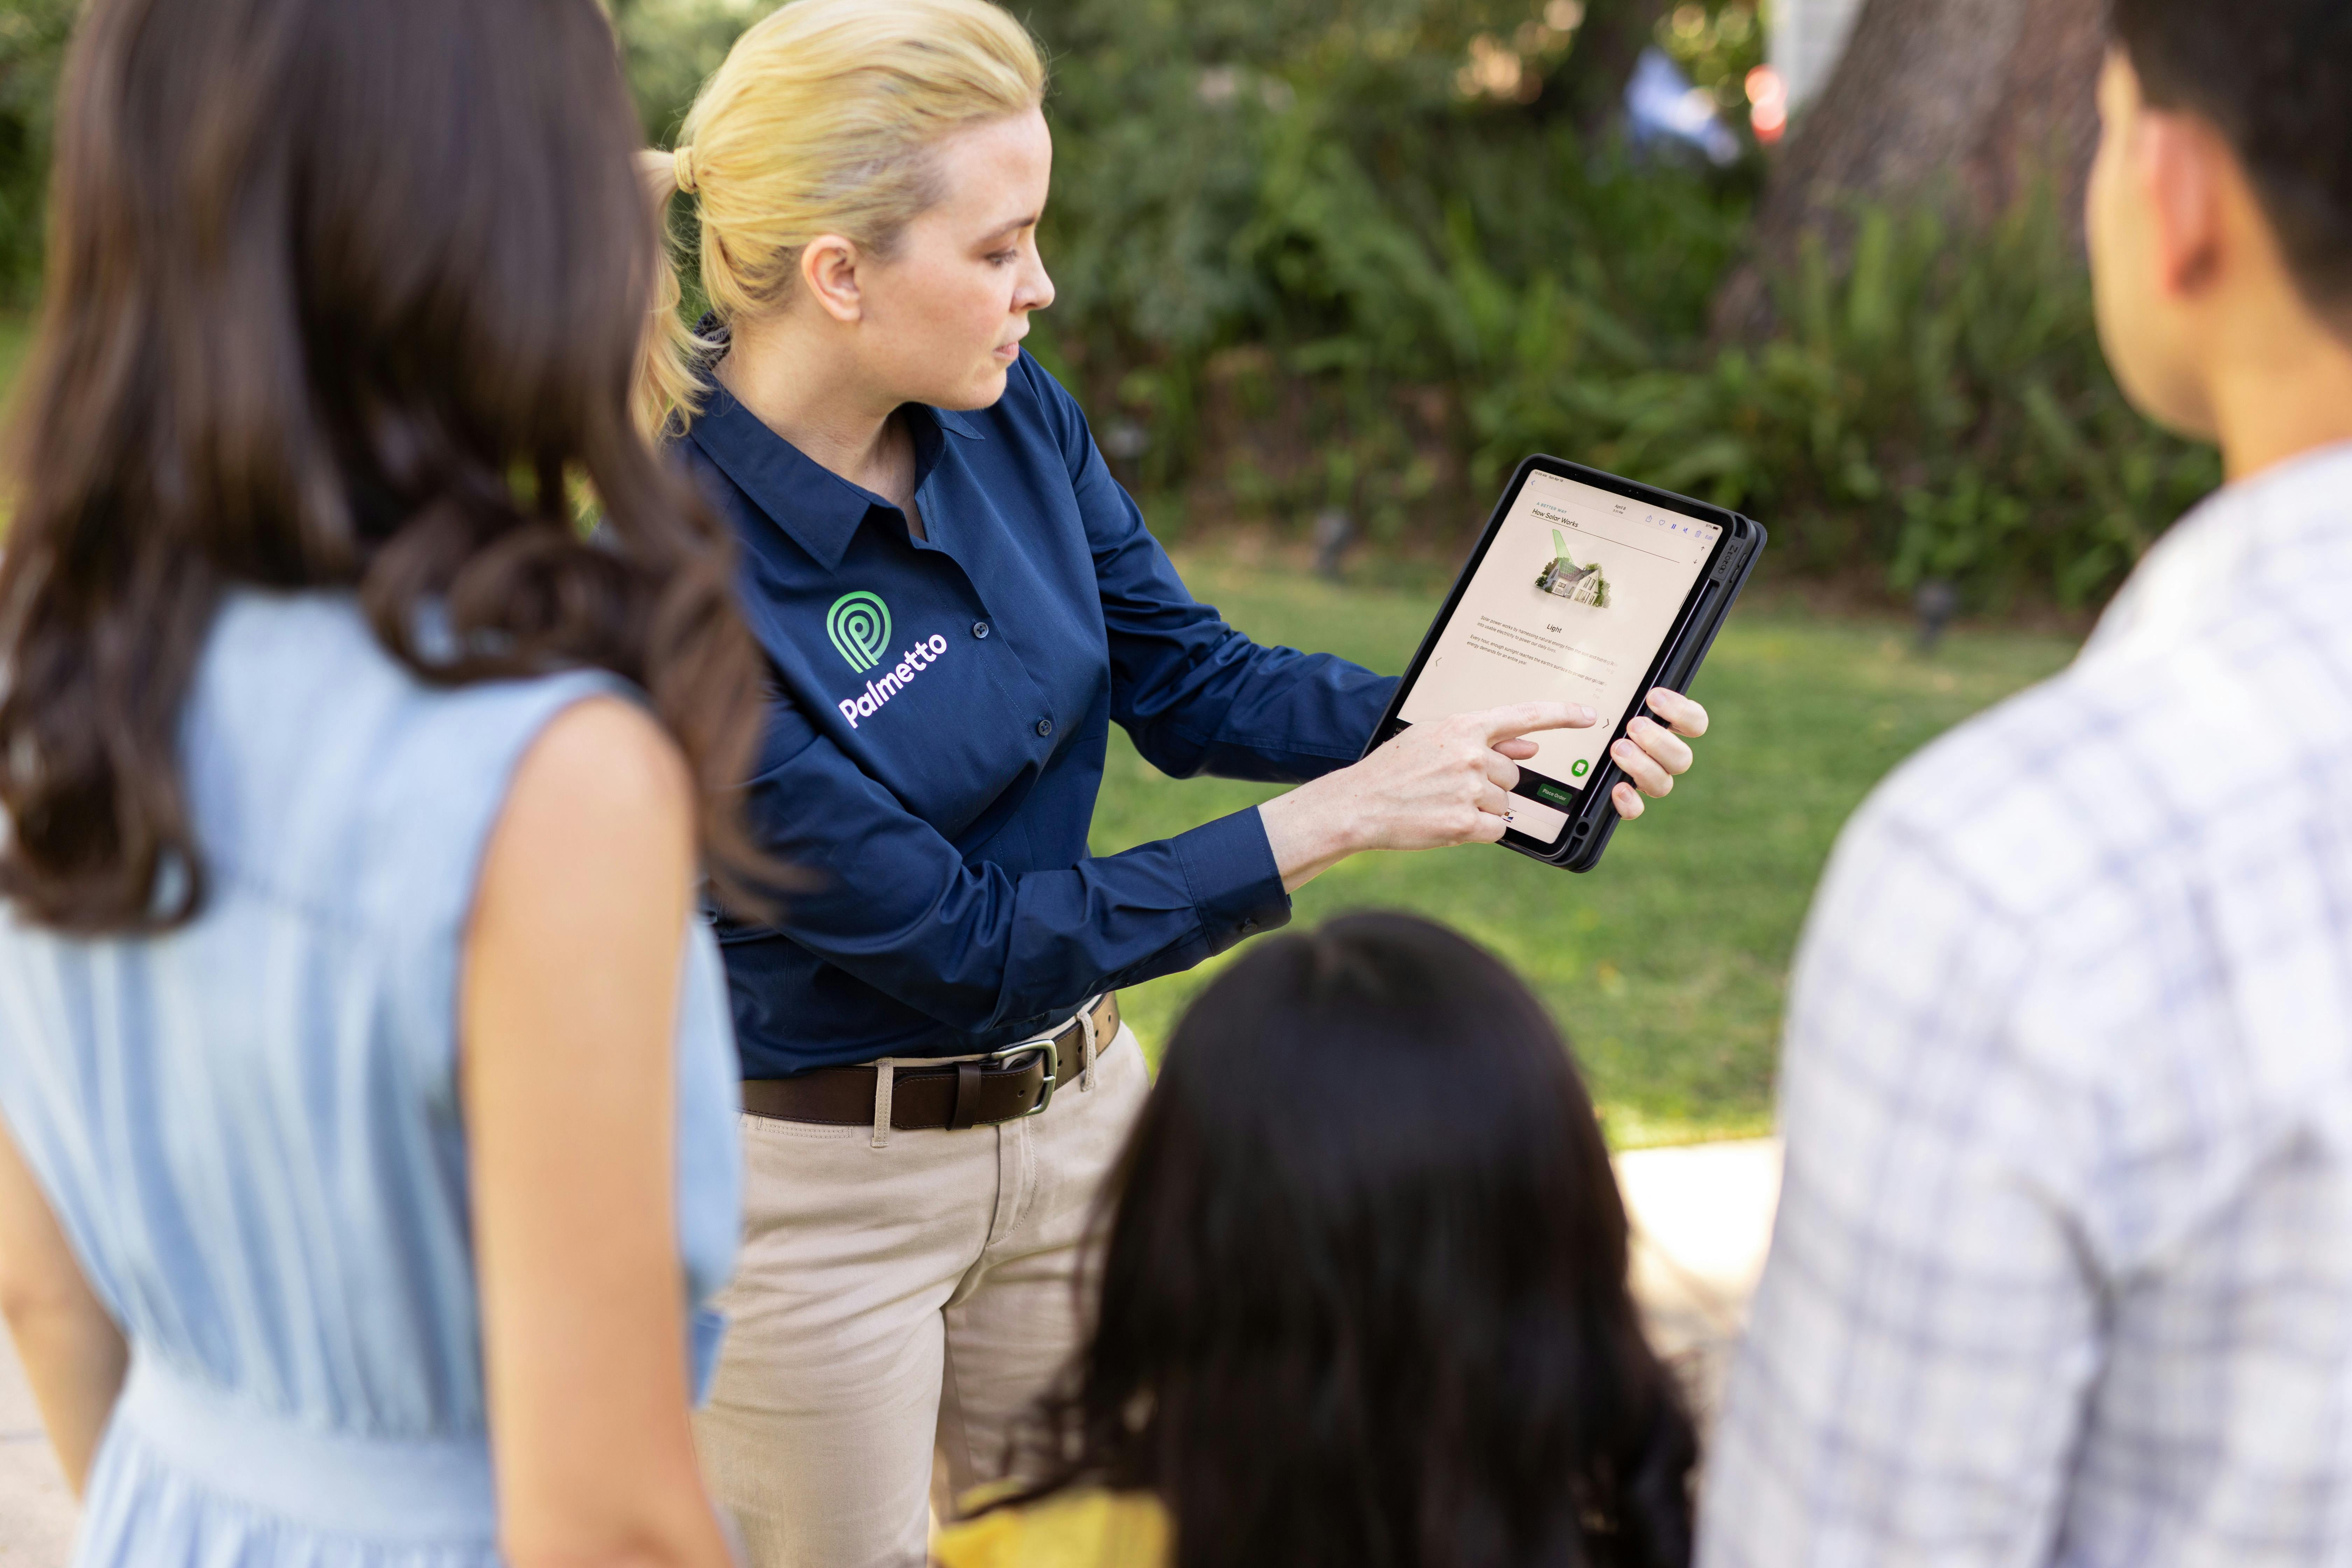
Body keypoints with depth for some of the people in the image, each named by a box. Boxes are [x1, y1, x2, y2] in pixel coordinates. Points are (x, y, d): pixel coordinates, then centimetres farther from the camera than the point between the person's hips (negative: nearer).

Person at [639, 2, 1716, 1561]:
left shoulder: (1011, 416, -8)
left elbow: (1187, 680, 4)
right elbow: (957, 943, -24)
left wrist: (1480, 729, -11)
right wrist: (1333, 818, -23)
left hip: (1078, 1121, 6)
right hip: (816, 1187, -6)